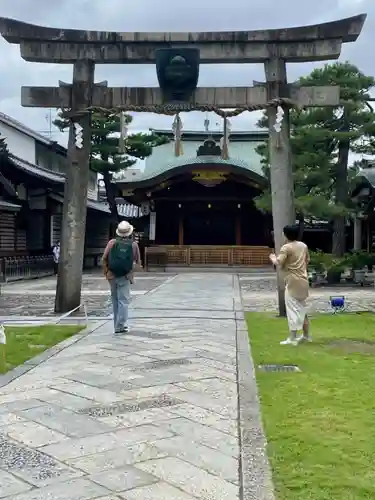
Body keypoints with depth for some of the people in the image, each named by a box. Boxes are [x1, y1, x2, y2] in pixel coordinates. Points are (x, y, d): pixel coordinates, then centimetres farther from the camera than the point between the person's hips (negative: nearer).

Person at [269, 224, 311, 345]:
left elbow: (279, 264, -19)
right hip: (303, 280, 7)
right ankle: (306, 335, 26)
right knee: (302, 308, 18)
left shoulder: (286, 247, -12)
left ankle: (292, 339, -6)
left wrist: (273, 258, 1)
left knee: (293, 309, -6)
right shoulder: (304, 246, 9)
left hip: (293, 282, -7)